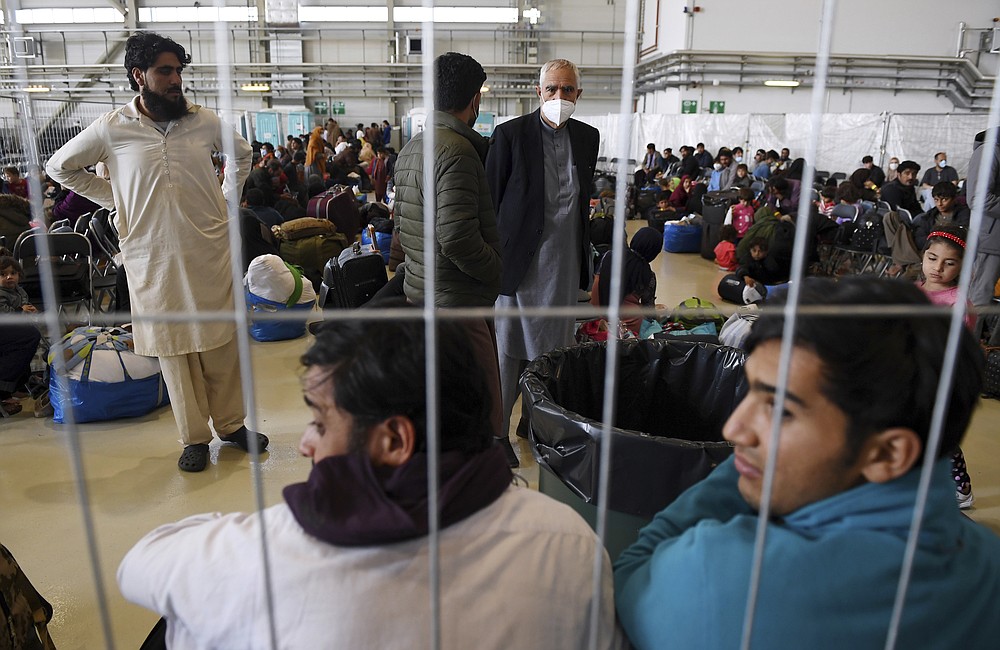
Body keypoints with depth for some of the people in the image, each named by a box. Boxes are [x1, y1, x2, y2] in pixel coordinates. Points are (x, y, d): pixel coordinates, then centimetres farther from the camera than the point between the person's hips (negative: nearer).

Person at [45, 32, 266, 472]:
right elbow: (59, 166, 11)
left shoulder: (204, 121, 1)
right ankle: (194, 438, 17)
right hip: (153, 258, -1)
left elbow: (242, 153, 20)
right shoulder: (111, 128, -2)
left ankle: (231, 424, 22)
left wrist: (228, 199, 9)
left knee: (221, 341, 7)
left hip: (209, 250, 1)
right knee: (173, 346, 6)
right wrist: (112, 199, 3)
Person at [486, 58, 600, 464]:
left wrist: (585, 258, 15)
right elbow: (490, 202, -5)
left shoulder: (587, 137, 8)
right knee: (509, 351, 4)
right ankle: (496, 432, 16)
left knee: (556, 350, 13)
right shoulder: (511, 134, -7)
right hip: (521, 261, -4)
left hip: (565, 264, 5)